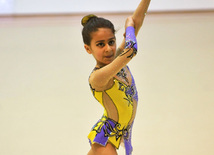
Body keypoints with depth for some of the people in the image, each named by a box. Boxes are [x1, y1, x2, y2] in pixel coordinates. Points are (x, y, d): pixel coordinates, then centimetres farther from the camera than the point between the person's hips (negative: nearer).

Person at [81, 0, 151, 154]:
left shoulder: (117, 59, -6)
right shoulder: (97, 77, -30)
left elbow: (136, 22, -6)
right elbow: (132, 50, -43)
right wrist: (129, 26, -24)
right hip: (105, 137, -9)